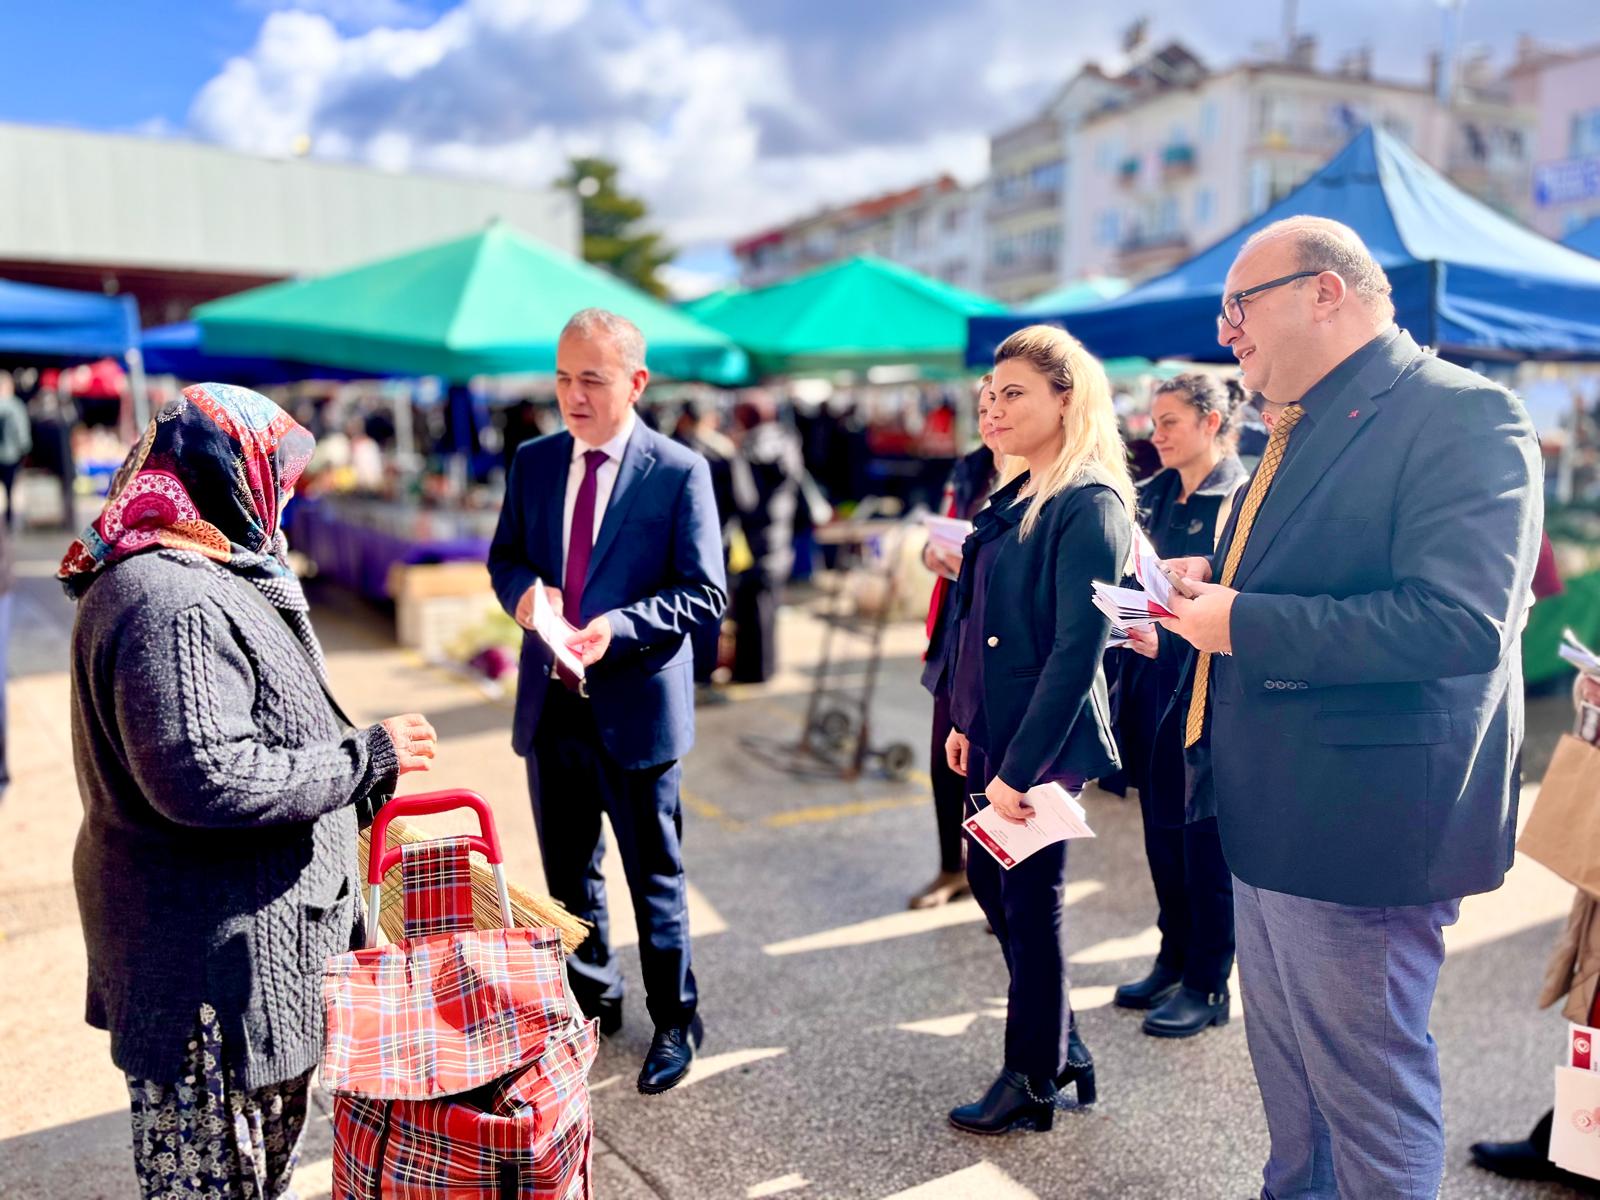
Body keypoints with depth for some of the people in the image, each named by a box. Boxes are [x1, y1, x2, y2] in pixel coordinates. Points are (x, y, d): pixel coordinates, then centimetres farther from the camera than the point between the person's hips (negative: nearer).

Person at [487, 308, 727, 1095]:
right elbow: (505, 554, 14)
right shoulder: (533, 461, 6)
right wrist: (523, 588, -10)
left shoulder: (679, 472, -10)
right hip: (550, 702, 5)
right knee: (568, 872, 19)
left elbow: (704, 595, -11)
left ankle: (674, 1022, 30)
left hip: (634, 705, -5)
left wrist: (617, 629, -25)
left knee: (654, 875, 10)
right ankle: (591, 1000, 41)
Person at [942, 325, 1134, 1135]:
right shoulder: (1015, 499, 10)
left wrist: (1019, 767, -21)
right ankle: (1061, 1046, 36)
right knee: (989, 883, 18)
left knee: (1030, 900, 5)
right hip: (994, 733, 9)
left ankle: (1033, 1082, 26)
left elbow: (1077, 650, -21)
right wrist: (965, 721, 11)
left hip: (1043, 742, -9)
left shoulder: (1089, 506, -17)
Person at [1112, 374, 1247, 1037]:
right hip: (1148, 679, 7)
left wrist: (1175, 635, -24)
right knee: (1160, 827, 15)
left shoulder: (1243, 497, -10)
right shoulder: (1154, 494, 11)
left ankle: (1207, 985, 17)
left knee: (1203, 838, 3)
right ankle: (1173, 960, 30)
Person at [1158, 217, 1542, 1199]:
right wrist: (1217, 584, 2)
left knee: (1370, 1091, 8)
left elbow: (1459, 622, -28)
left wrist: (1240, 624, -24)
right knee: (1288, 1079, 24)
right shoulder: (1308, 427, 13)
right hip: (1272, 818, 9)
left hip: (1359, 822, -9)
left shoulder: (1463, 415, -16)